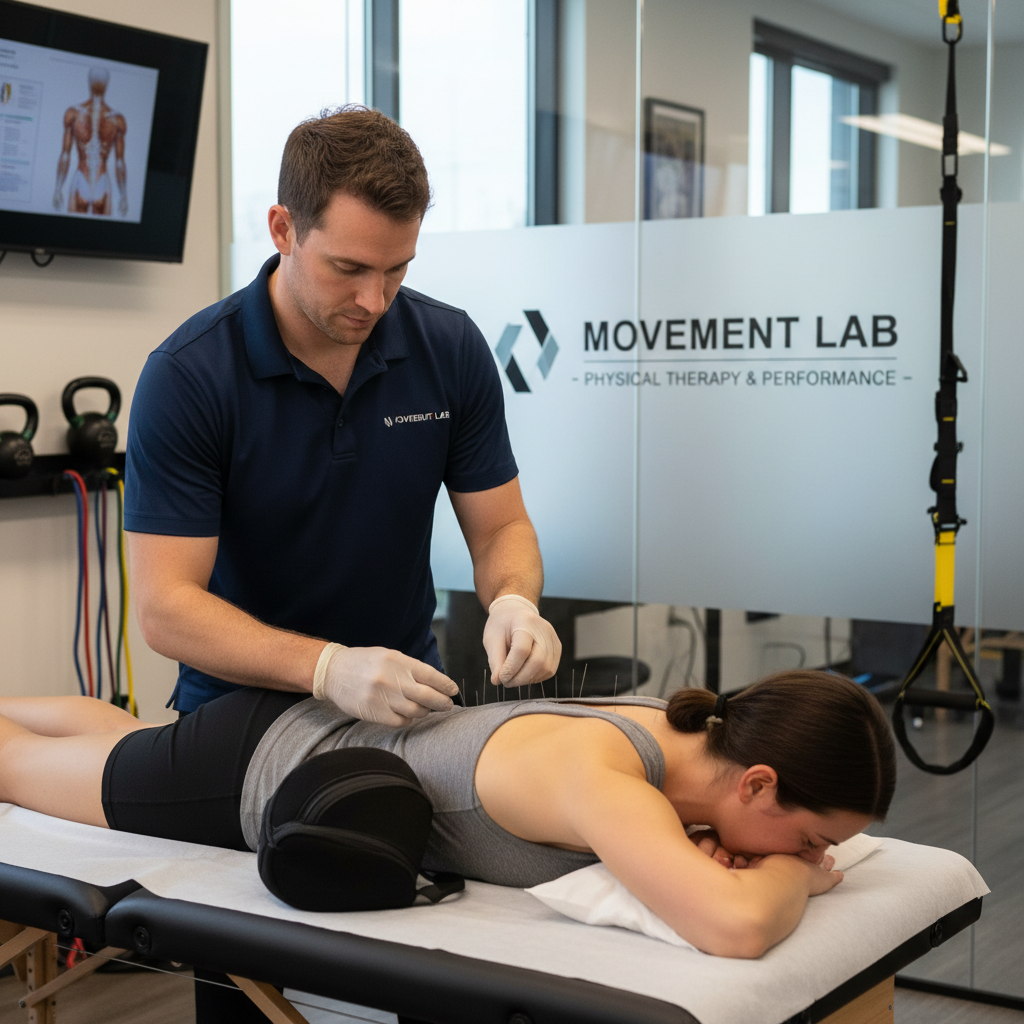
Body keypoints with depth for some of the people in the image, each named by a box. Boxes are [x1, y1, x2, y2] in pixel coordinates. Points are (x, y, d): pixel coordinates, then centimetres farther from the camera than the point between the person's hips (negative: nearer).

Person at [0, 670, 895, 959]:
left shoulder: (690, 729, -20)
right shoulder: (591, 769, -43)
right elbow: (736, 925, -56)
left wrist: (698, 850, -19)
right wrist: (793, 875, -33)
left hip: (328, 730, 7)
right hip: (246, 779, -7)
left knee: (114, 737, 35)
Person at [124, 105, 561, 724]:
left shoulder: (453, 349, -5)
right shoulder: (188, 376, -17)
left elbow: (501, 527, 3)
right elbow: (164, 605, -20)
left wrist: (514, 602, -21)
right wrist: (330, 667, -35)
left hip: (409, 693, 2)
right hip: (241, 703, -2)